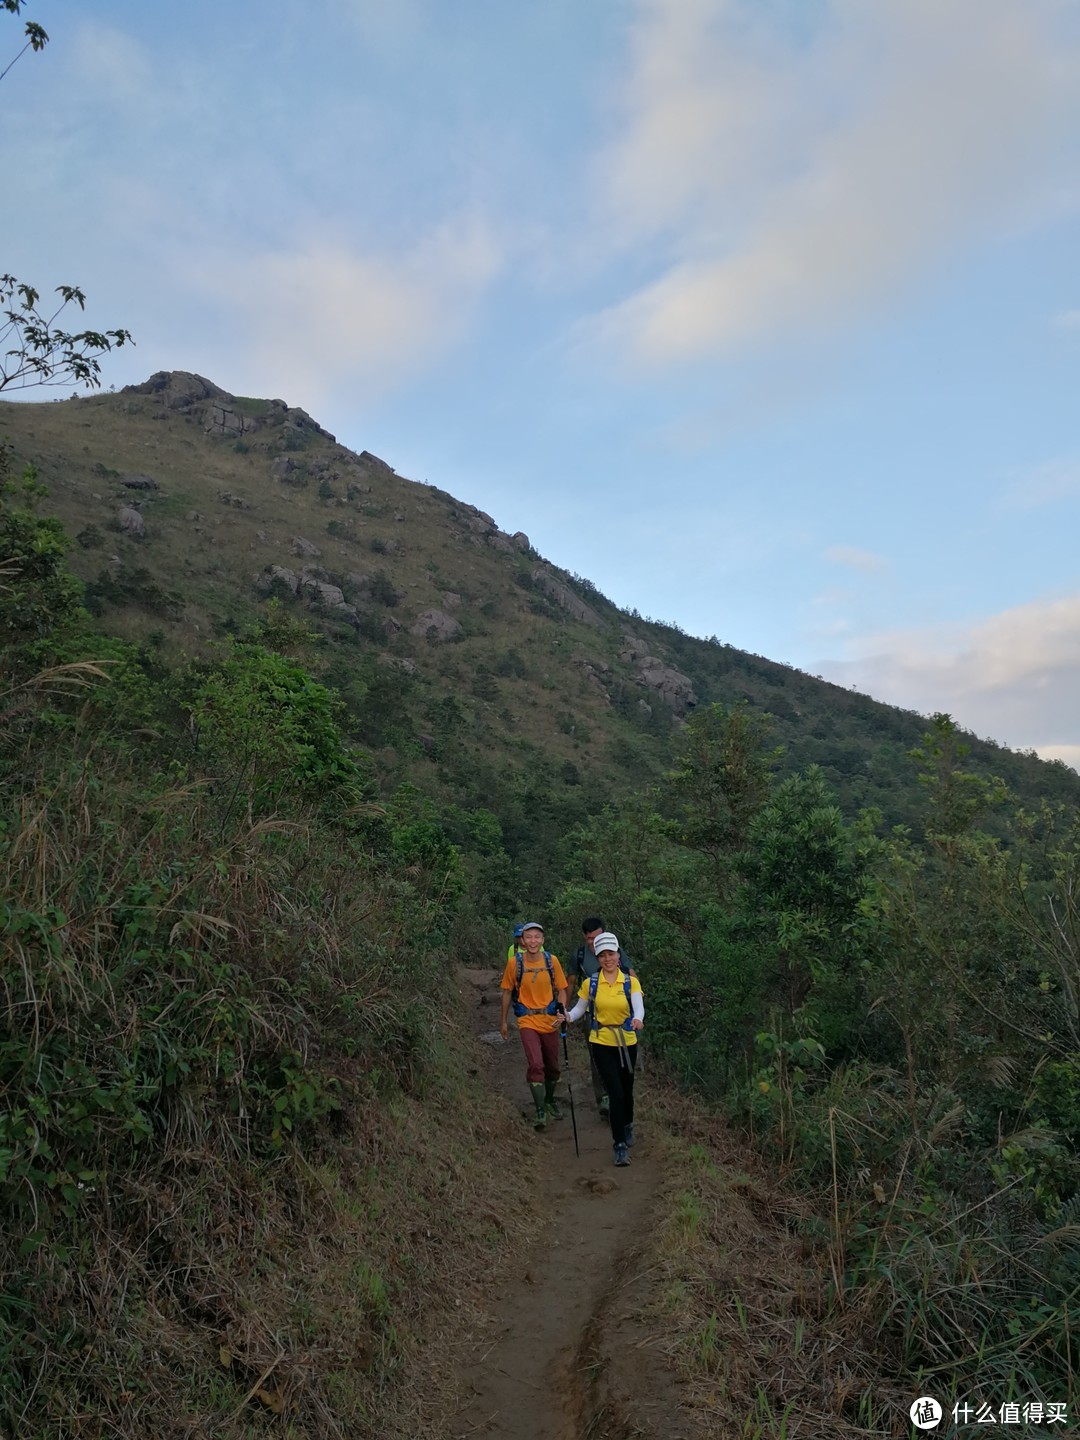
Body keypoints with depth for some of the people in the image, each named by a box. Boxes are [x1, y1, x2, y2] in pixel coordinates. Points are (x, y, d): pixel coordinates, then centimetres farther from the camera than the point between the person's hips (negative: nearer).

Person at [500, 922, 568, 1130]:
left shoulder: (551, 960, -9)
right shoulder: (514, 962, -11)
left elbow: (561, 990, 2)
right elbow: (507, 992, 2)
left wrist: (562, 1012, -16)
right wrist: (504, 1022, 8)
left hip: (550, 1021, 2)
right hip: (527, 1021, -2)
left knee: (552, 1066, 16)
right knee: (535, 1065, -16)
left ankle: (550, 1100, 42)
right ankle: (540, 1110, 0)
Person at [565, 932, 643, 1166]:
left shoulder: (631, 982, -5)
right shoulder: (590, 984, -3)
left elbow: (639, 1007, -19)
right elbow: (580, 1008, 3)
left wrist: (638, 1019, -42)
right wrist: (569, 1017, -19)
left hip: (627, 1043, 1)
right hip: (602, 1043, -1)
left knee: (626, 1090, 17)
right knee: (616, 1093, -10)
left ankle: (627, 1126, 48)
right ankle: (620, 1145, 3)